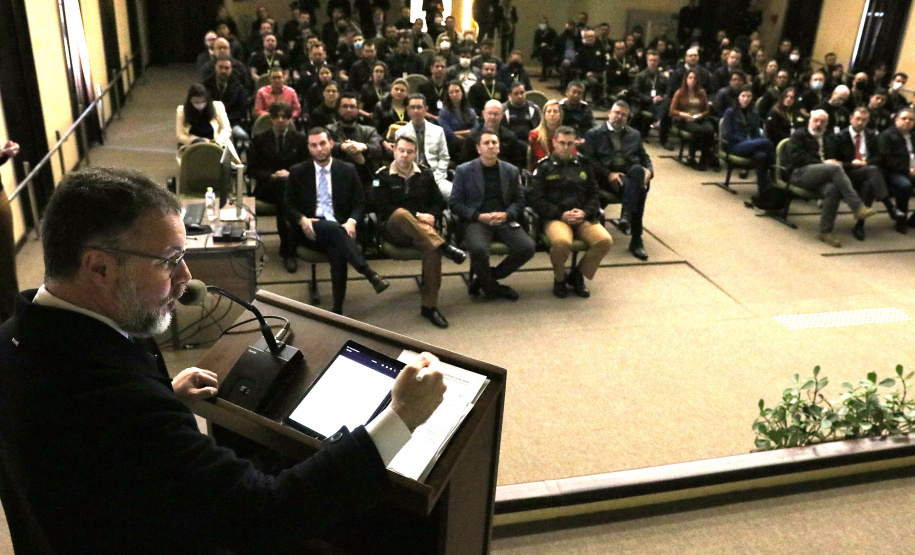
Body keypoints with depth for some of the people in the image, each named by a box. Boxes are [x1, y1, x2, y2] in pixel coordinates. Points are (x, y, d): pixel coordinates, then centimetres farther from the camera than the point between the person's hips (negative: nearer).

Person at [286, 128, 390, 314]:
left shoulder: (348, 170, 12)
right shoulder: (297, 172, 10)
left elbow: (360, 203, 10)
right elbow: (289, 205, 9)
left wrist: (351, 221, -12)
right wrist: (302, 220, -14)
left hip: (339, 228, 1)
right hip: (310, 229, -1)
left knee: (337, 251, -34)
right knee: (333, 228, -36)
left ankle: (338, 309, -31)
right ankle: (369, 273, -42)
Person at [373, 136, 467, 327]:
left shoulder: (425, 174, 16)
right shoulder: (382, 176, 6)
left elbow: (439, 203, 16)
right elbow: (383, 208, -5)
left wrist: (431, 217, -8)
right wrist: (416, 216, -12)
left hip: (424, 228, 2)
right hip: (394, 229, -2)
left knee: (433, 249, -33)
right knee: (401, 213, -39)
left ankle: (429, 306, -25)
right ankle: (445, 247, -41)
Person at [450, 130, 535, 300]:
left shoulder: (511, 171, 12)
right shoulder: (463, 171, 3)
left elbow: (519, 200, 13)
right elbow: (455, 203, 0)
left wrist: (506, 215, -9)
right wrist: (479, 216, -15)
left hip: (504, 221, 4)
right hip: (475, 221, -3)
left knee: (528, 247, -21)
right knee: (479, 248, -36)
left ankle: (484, 279, -1)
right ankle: (492, 287, -5)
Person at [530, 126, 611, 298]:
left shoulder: (583, 165, 18)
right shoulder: (544, 167, 6)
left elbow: (594, 195, 16)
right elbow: (537, 200, -2)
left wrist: (584, 213, -5)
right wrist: (561, 215, -12)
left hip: (583, 218, 4)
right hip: (555, 218, -4)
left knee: (605, 240, -25)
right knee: (561, 241, -38)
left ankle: (577, 275, 1)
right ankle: (559, 279, -5)